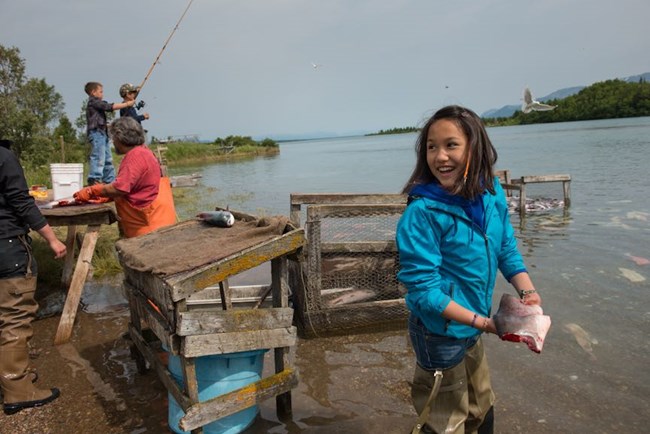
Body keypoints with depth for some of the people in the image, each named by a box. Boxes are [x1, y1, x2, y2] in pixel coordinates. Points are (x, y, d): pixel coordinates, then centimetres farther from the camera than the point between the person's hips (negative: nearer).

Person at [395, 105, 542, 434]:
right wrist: (483, 323, -25)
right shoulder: (421, 213, -28)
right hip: (439, 333, -6)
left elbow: (506, 248, 3)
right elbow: (423, 289, -26)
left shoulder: (491, 193, -8)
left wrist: (527, 292, -12)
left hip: (471, 327, 7)